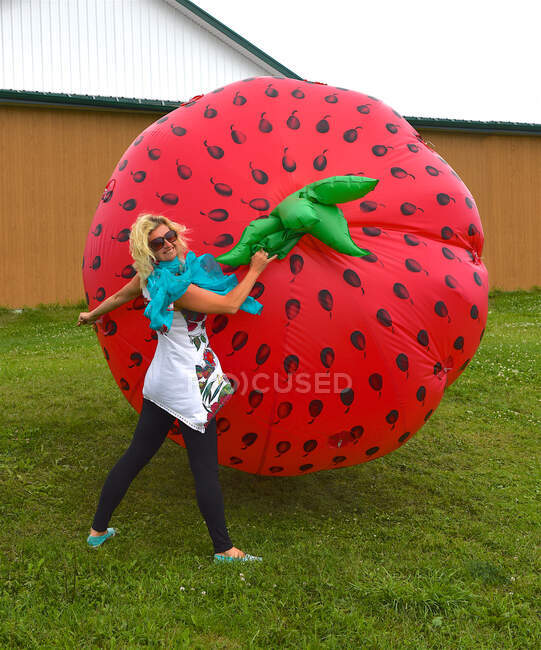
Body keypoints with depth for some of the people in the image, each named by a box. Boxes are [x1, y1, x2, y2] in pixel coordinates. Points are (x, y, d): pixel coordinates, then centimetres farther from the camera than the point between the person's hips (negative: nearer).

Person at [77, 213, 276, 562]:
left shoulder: (151, 277, 5)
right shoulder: (176, 285, -22)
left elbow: (120, 295, 22)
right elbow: (230, 304, -20)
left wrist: (93, 315, 41)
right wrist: (255, 270, -8)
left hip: (160, 382, 9)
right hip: (186, 386, -9)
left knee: (136, 455, 18)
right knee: (206, 469, 0)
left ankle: (98, 530, 29)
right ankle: (224, 549, 11)